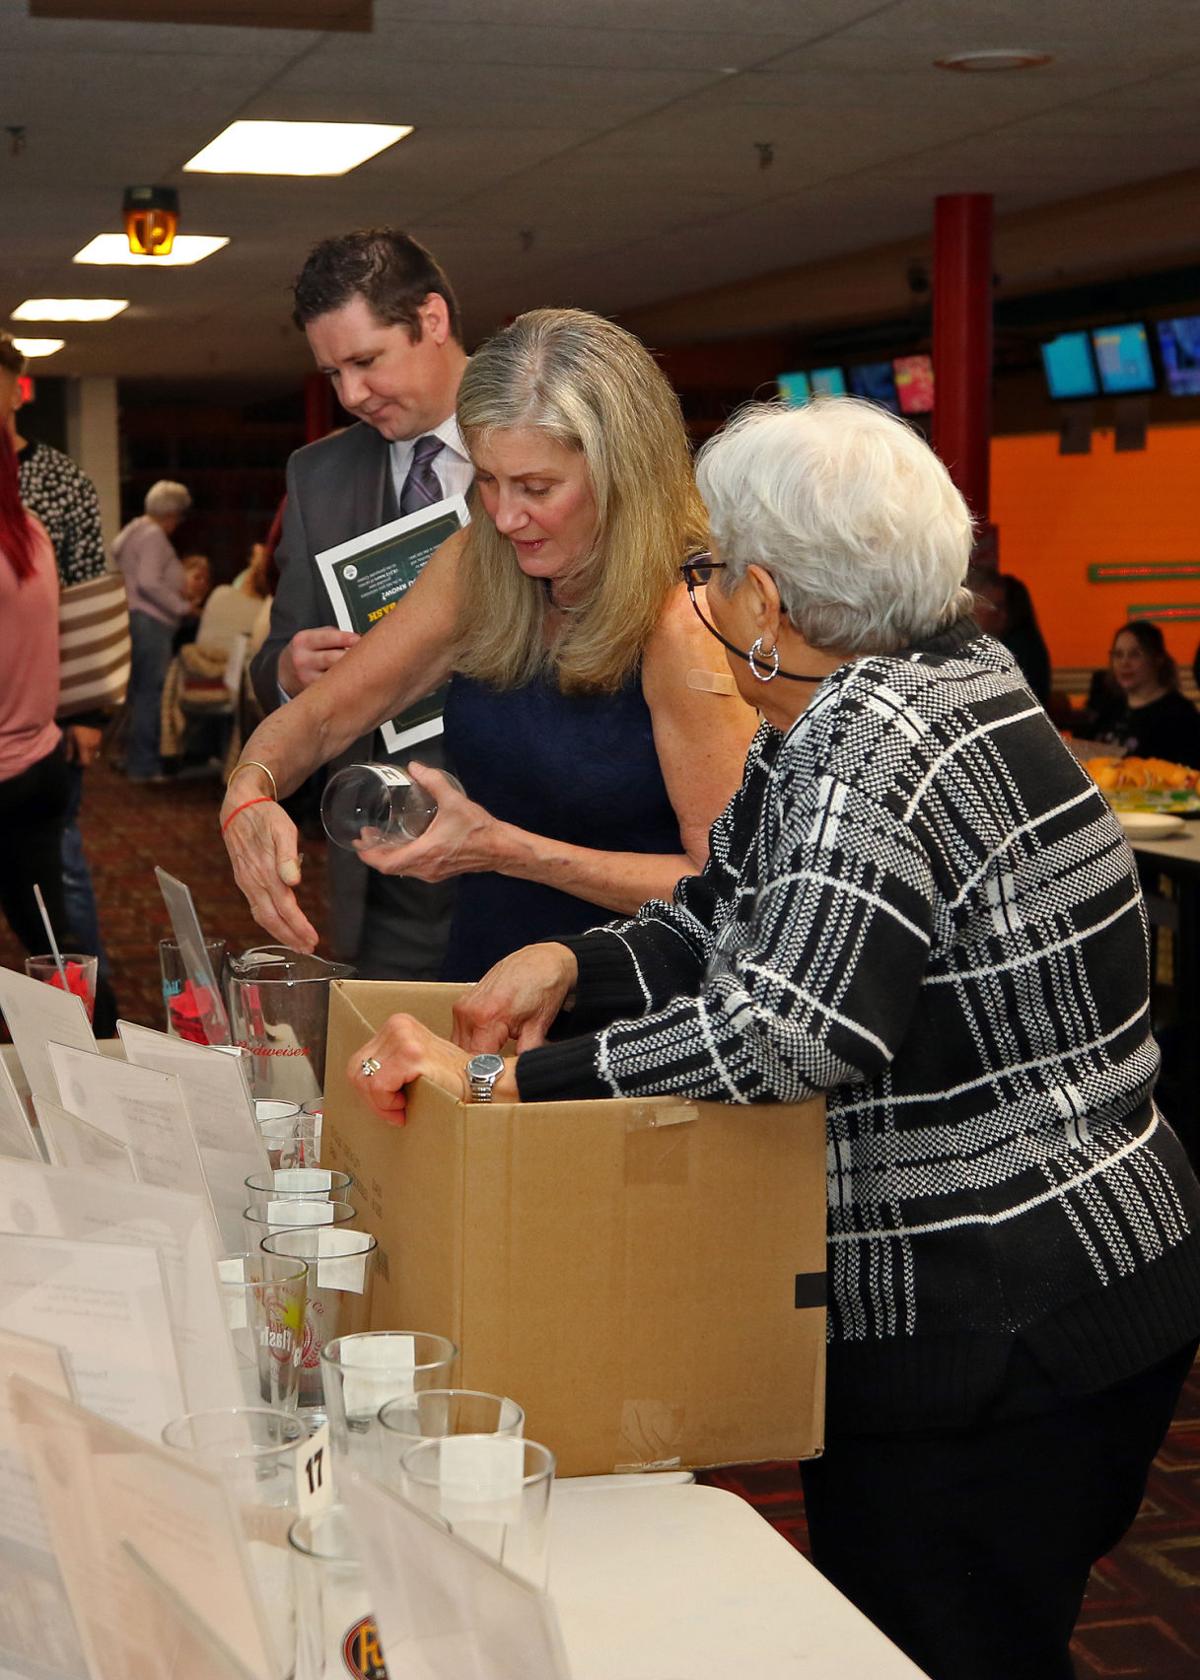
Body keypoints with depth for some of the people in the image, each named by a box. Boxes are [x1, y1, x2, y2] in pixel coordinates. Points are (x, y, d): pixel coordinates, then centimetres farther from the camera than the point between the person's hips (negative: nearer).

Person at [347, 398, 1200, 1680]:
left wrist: (502, 1078, -31)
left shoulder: (885, 738, -23)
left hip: (1007, 1332, -10)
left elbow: (784, 1028, -34)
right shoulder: (827, 724, 9)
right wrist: (567, 967, -4)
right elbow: (721, 919, 14)